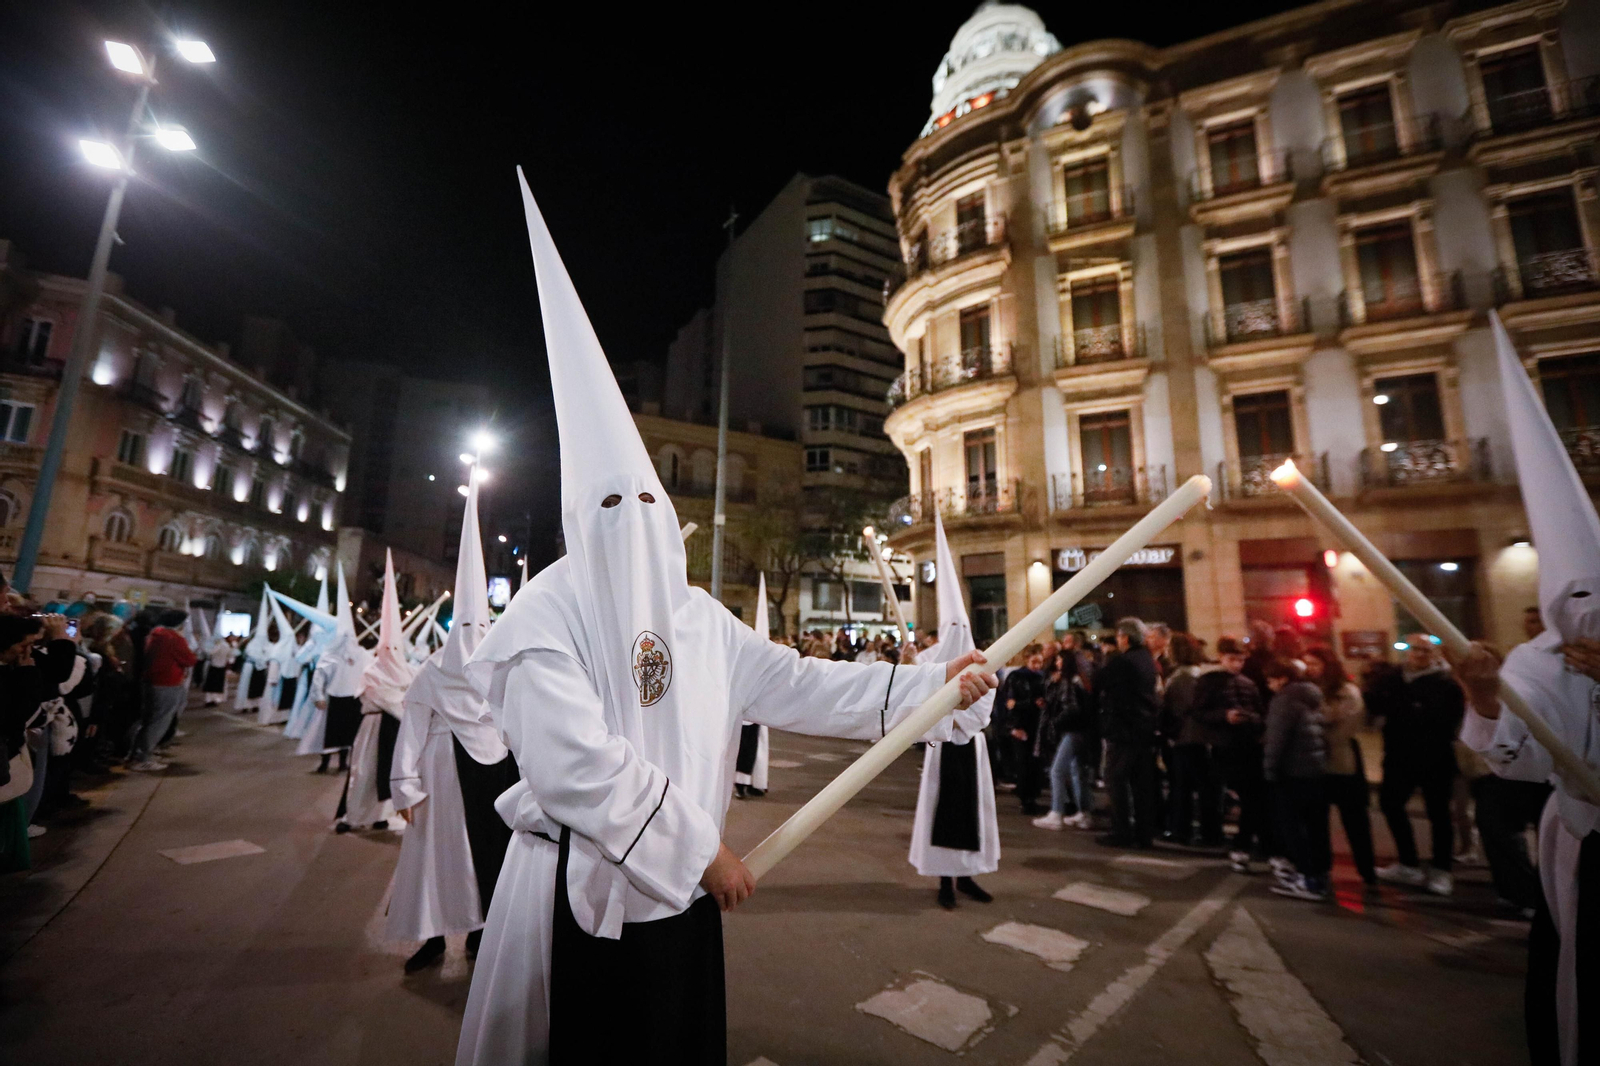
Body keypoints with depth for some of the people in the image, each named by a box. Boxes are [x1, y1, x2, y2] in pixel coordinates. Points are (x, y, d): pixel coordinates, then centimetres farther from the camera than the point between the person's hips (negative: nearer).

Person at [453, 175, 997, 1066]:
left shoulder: (697, 617, 1)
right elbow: (580, 766, -24)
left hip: (681, 886, 5)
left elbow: (796, 684, -3)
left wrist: (931, 683, -9)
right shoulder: (547, 619, -16)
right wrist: (702, 846, -20)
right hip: (581, 888, -5)